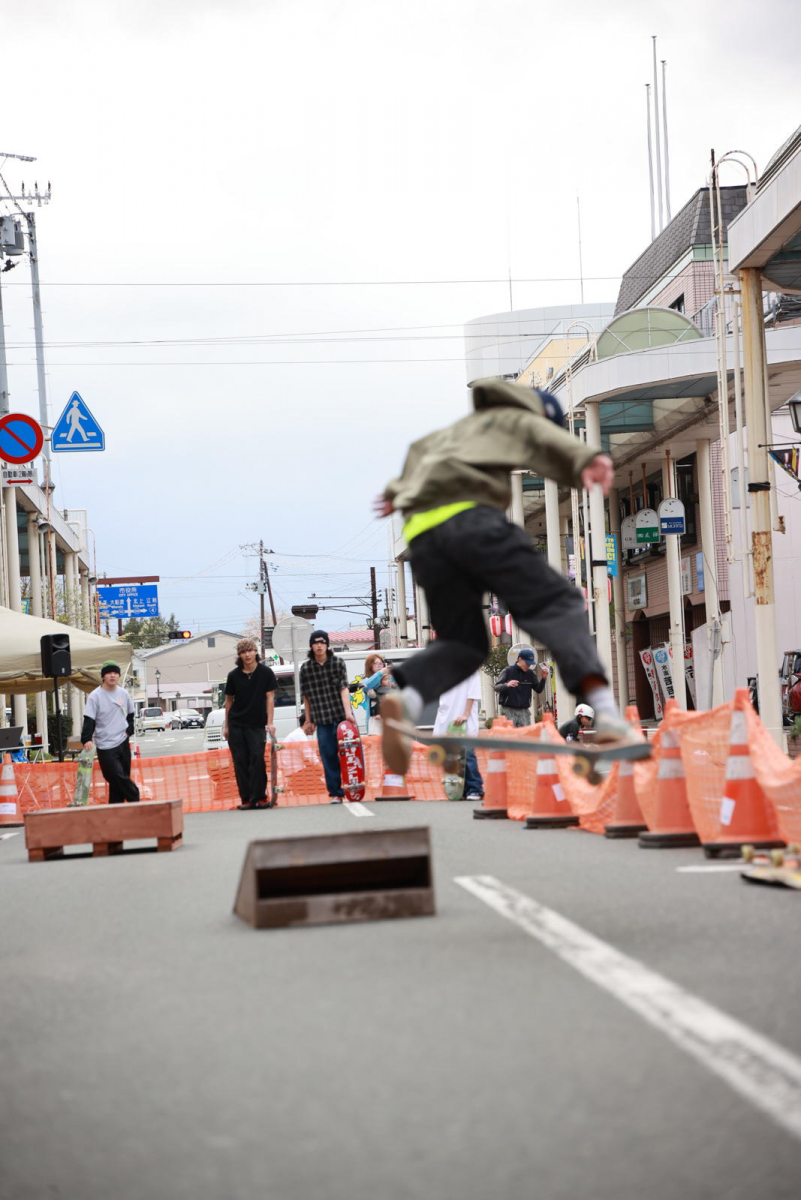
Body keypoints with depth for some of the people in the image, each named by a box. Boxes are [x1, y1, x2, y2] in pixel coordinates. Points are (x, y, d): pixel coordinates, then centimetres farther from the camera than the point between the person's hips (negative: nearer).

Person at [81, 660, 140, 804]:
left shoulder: (123, 694, 7)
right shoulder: (95, 696, -8)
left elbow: (130, 714, 22)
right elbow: (89, 720, -13)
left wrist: (129, 730, 6)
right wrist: (87, 739, -25)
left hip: (123, 742, 5)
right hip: (105, 746, -5)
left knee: (121, 779, 5)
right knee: (118, 777, -14)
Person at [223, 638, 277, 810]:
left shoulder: (265, 673, -3)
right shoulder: (234, 675, 1)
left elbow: (270, 698, -2)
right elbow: (229, 700, 9)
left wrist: (269, 723, -8)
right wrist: (226, 725, 9)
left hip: (257, 724, -2)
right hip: (236, 725, 2)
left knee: (257, 758, -14)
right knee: (240, 761, 1)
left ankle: (259, 797, -10)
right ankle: (246, 799, 6)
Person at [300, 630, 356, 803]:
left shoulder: (338, 663, 0)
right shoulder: (305, 668, 4)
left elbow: (344, 689, -7)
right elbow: (306, 696, 9)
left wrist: (348, 712, -18)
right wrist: (309, 720, 10)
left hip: (341, 716, -1)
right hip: (322, 720, 1)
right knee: (328, 756, 0)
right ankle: (335, 792, 6)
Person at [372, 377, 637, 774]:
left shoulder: (455, 430, 41)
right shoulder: (518, 418, 21)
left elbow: (418, 450, 58)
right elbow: (550, 441, -2)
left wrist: (399, 490, 77)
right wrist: (587, 459, -21)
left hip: (422, 533, 6)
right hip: (470, 517, -6)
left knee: (462, 640, 14)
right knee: (555, 602, -7)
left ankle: (405, 699, -17)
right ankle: (603, 707, -29)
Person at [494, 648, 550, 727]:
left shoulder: (530, 673, 8)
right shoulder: (508, 671, -2)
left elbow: (538, 690, 12)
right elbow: (497, 687, -6)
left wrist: (543, 678, -5)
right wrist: (507, 685, -28)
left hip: (524, 711, 3)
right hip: (508, 710, -3)